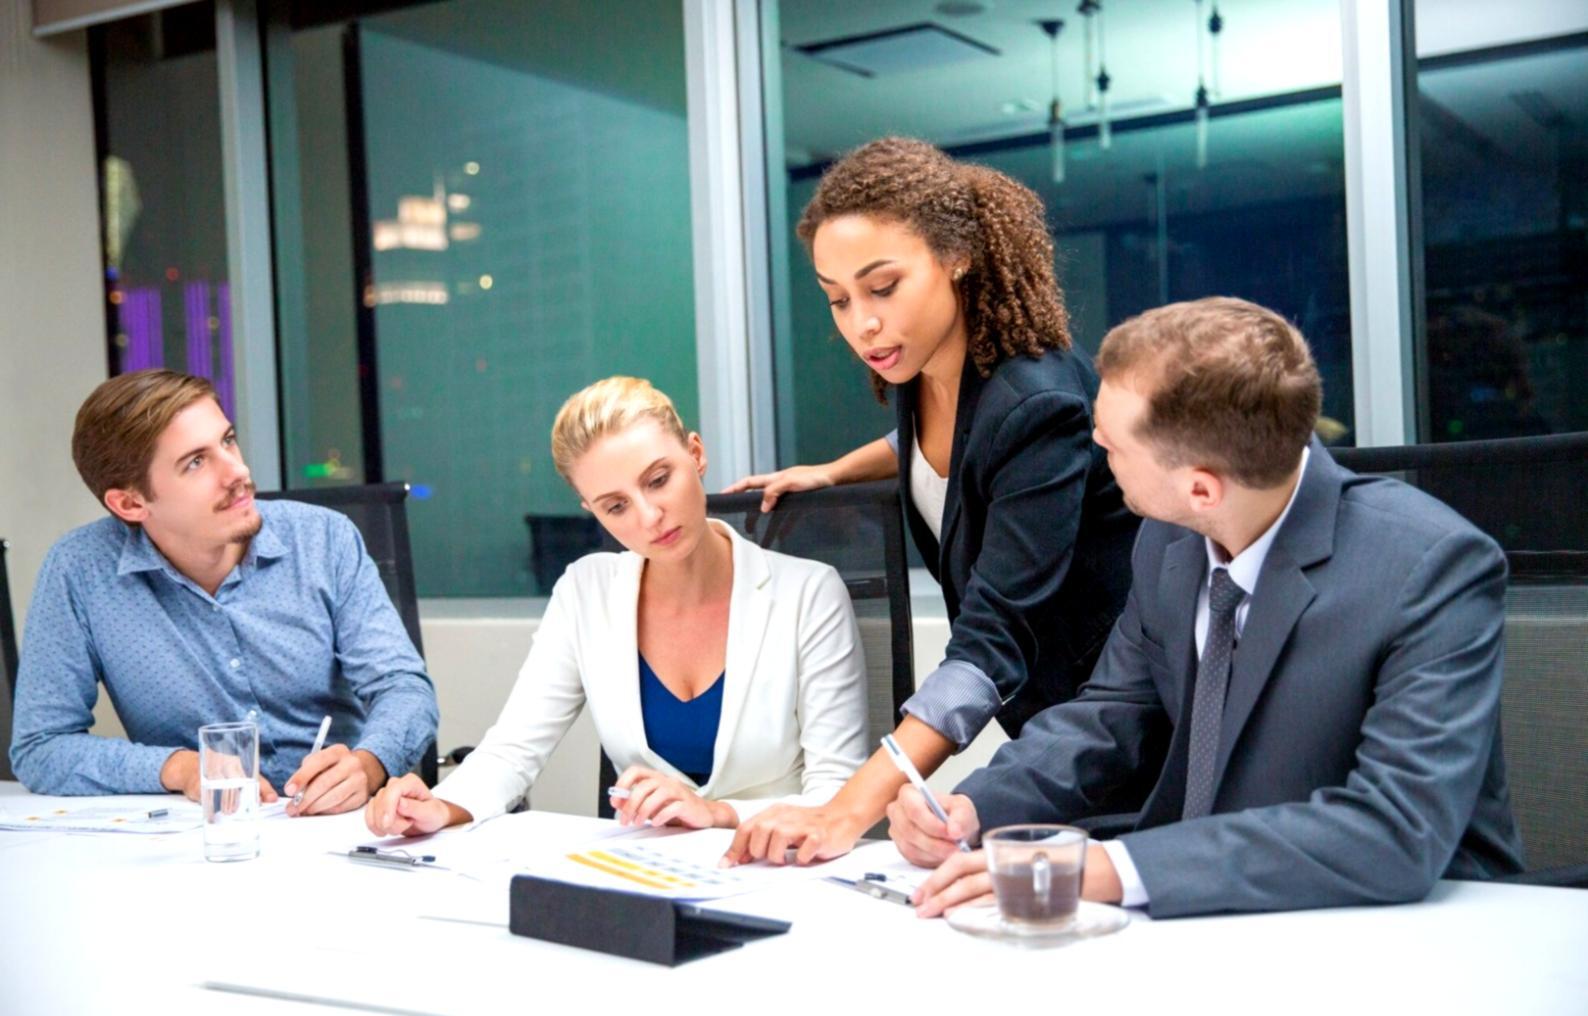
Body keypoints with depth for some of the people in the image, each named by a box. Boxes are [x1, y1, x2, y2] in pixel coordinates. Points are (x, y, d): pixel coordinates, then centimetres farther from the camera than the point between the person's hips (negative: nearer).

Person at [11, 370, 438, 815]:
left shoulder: (326, 539, -3)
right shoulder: (78, 572, -7)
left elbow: (403, 686, -6)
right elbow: (39, 747, -3)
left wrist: (367, 766, -28)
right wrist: (178, 768, -19)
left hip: (341, 821, 0)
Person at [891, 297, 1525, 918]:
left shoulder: (1435, 568, -21)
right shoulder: (1170, 539, -3)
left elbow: (1399, 832, -28)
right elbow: (1117, 716, 9)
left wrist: (1118, 869, -35)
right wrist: (974, 806, -9)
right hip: (1211, 919, 5)